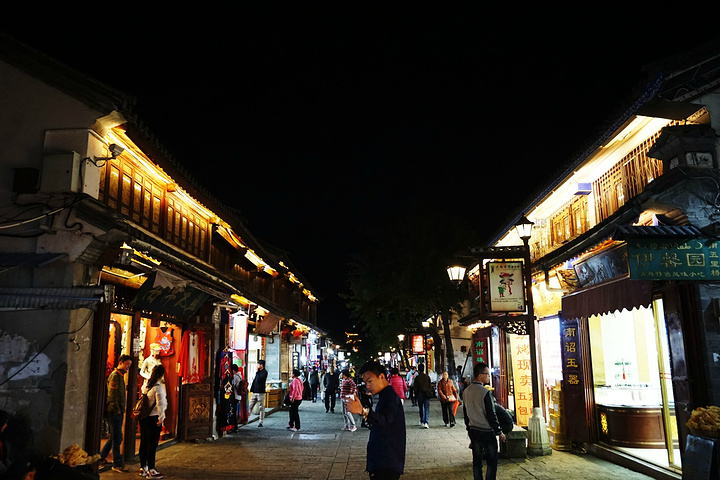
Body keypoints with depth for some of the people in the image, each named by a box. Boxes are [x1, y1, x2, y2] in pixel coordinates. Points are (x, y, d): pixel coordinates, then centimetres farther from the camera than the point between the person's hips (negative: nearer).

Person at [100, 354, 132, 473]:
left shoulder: (120, 375, 18)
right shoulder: (115, 375, -13)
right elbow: (112, 395, -18)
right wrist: (117, 410, -18)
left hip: (118, 411, 10)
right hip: (114, 411, -10)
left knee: (115, 437, 16)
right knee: (117, 437, -5)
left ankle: (101, 457, 29)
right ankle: (117, 464, 0)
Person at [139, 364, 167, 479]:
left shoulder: (146, 385, 6)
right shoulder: (158, 387, -16)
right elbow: (160, 404, -22)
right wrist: (161, 417, -18)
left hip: (143, 418, 8)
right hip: (153, 418, -8)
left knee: (144, 443, 14)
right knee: (152, 444, -3)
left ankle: (143, 468, 24)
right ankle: (151, 470, 0)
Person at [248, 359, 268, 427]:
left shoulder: (264, 372, -7)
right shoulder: (258, 372, 18)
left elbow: (259, 379, -20)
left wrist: (257, 372, -10)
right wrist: (252, 389, 15)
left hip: (260, 392, -8)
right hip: (255, 392, 8)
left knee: (261, 407, -1)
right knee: (250, 406, 6)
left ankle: (261, 422, 3)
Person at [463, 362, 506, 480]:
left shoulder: (466, 391, 3)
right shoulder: (485, 392, -20)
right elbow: (491, 415, -17)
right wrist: (499, 432, -7)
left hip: (473, 431, 7)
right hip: (486, 431, -7)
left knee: (476, 461, 12)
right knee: (492, 461, 4)